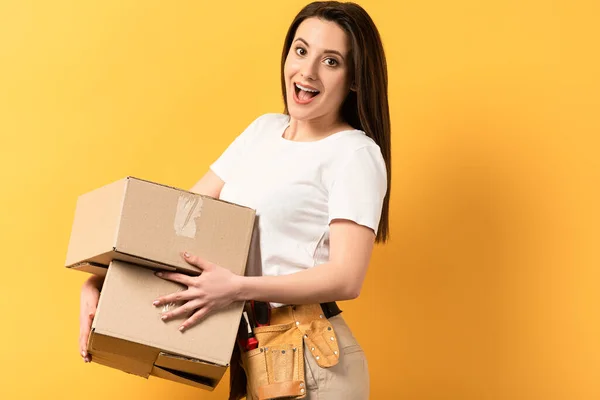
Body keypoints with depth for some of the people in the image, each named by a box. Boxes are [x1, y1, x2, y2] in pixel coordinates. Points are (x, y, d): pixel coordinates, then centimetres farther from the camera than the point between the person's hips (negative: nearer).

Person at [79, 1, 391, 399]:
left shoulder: (355, 154, -11)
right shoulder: (263, 130, 10)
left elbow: (347, 278, -19)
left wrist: (238, 287, -28)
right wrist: (98, 281, -3)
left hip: (310, 363, -6)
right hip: (251, 352, 6)